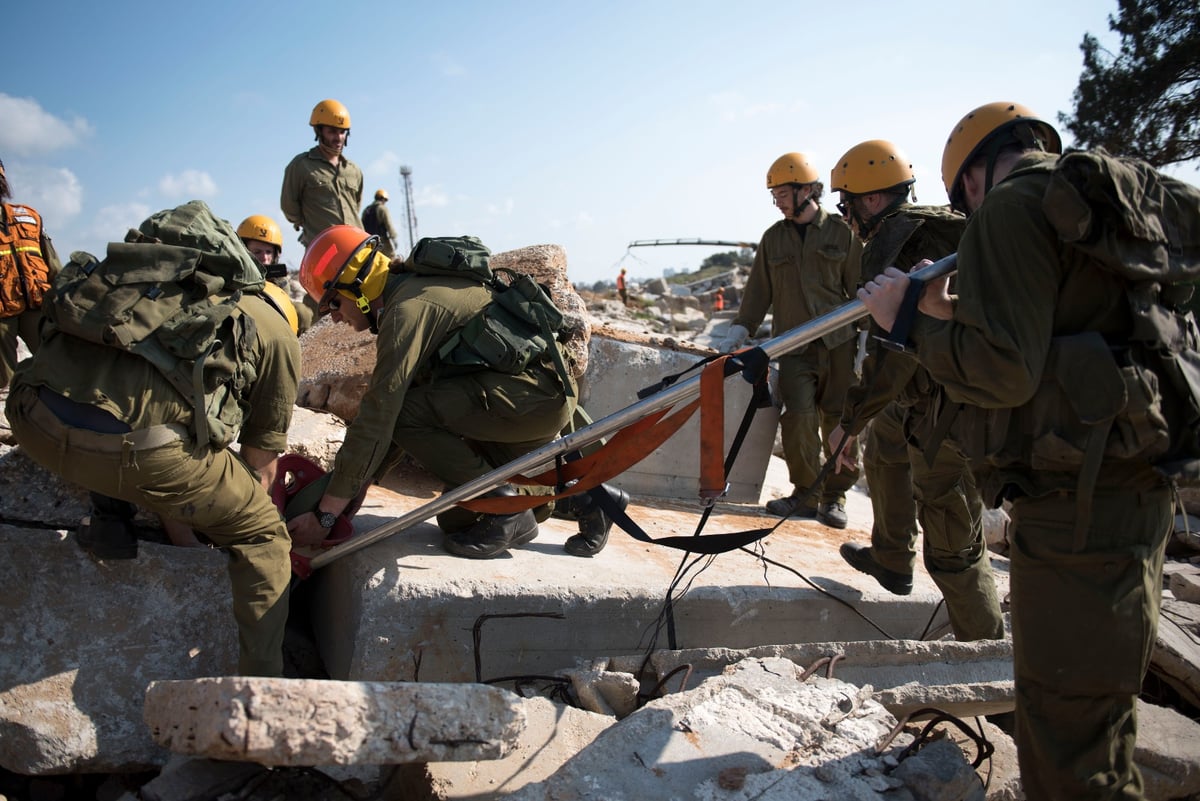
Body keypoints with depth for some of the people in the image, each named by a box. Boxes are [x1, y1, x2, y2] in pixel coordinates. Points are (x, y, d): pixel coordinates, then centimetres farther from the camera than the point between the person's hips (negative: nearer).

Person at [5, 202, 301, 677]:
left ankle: (109, 520, 27)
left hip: (33, 422, 6)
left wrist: (176, 524, 54)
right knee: (262, 536, 17)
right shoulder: (278, 334, 20)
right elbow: (260, 462, 25)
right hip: (136, 447, -5)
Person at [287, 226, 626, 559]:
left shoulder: (407, 308, -15)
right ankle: (577, 498, 16)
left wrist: (325, 514, -15)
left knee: (405, 414, -20)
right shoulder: (414, 291, 16)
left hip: (534, 393, -10)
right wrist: (349, 481, 19)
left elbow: (379, 417, -20)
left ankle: (507, 512, -8)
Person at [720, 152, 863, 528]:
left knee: (839, 420, 1)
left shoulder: (842, 232, 3)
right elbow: (758, 290, 14)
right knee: (798, 419, -10)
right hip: (793, 347, 2)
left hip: (839, 344, -2)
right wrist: (738, 332, 5)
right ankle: (806, 494, 6)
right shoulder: (774, 238, 12)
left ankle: (835, 495, 16)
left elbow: (860, 289, 3)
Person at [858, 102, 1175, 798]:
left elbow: (1002, 372, -19)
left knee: (1068, 729, 0)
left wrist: (908, 321, -5)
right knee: (1099, 704, 25)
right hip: (1134, 493, 10)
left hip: (1077, 510, -10)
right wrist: (953, 320, 17)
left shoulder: (1014, 203, -10)